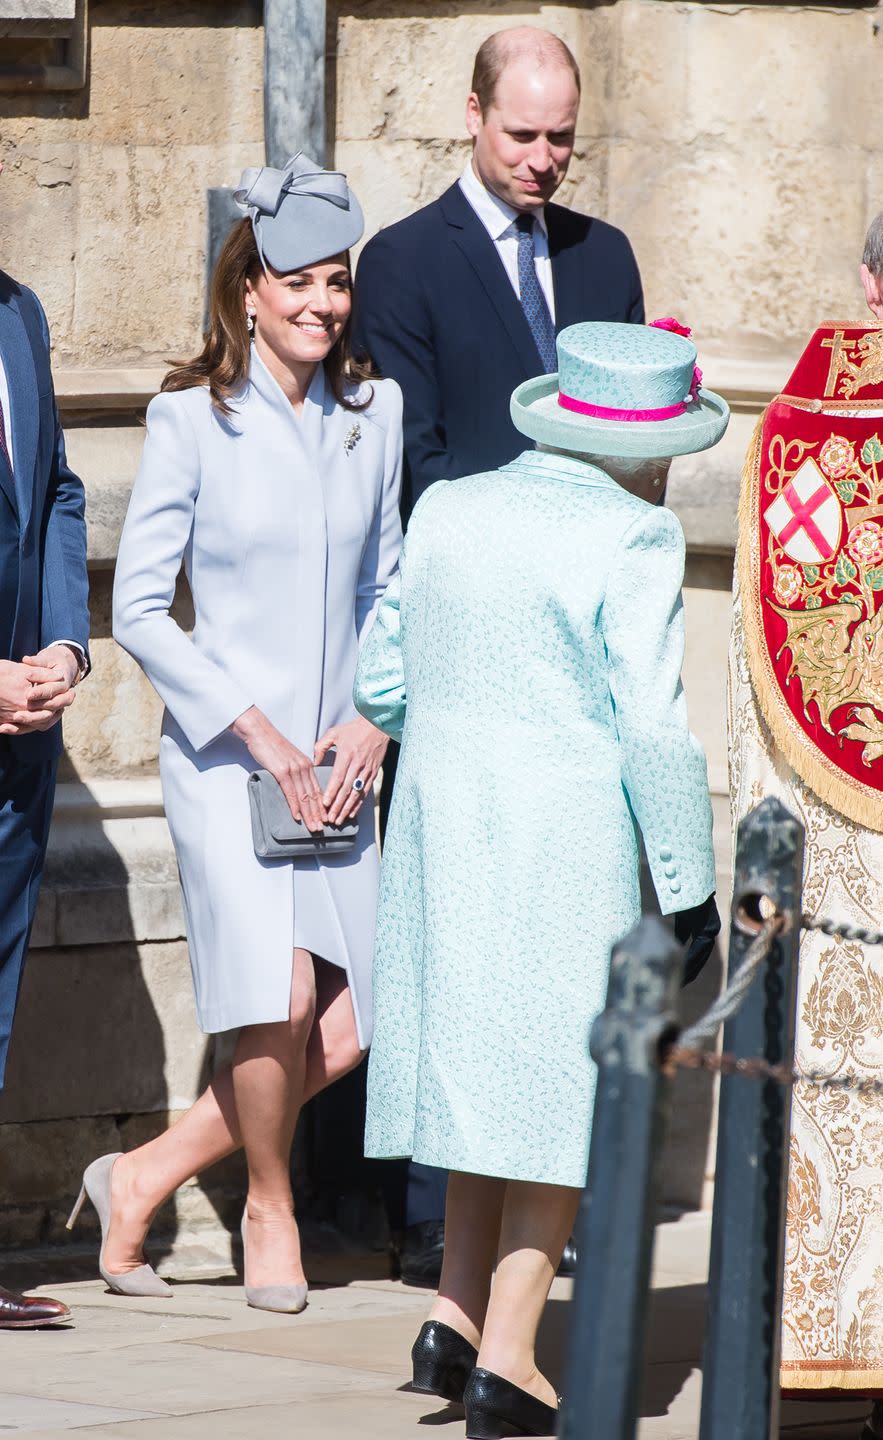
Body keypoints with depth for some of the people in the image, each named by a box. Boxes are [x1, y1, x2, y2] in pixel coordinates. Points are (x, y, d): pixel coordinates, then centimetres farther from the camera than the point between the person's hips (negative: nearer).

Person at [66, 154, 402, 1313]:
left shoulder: (373, 415, 7)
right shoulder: (192, 419, -5)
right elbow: (138, 607, -5)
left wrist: (374, 722, 0)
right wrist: (256, 729, -11)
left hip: (335, 759, 5)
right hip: (222, 751, -4)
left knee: (339, 1037, -2)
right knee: (281, 996, -19)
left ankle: (144, 1178, 18)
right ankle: (269, 1207, 7)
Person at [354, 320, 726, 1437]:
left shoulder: (446, 510, 6)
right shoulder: (630, 537, -12)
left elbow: (380, 683, 11)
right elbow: (652, 726, -14)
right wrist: (690, 883, -7)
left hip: (440, 835, 6)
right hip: (567, 844, -6)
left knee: (486, 1066, 18)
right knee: (562, 1088, 2)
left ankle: (458, 1319, 15)